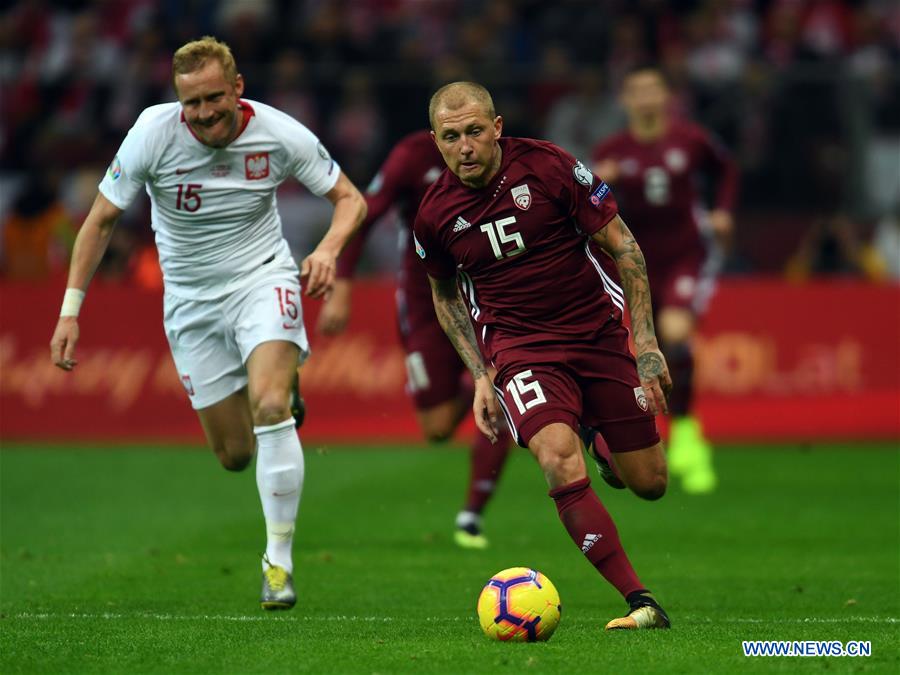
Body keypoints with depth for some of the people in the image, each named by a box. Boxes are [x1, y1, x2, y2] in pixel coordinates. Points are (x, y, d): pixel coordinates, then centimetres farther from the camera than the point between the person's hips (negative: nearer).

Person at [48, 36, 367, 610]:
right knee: (235, 455, 5)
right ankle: (281, 392, 44)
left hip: (263, 277, -2)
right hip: (192, 299, 2)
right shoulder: (153, 134, -17)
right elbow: (102, 219, -6)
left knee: (268, 405, -28)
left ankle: (279, 559, -18)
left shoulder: (280, 134, -17)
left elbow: (350, 199, -5)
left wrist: (328, 249, -26)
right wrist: (71, 308, -10)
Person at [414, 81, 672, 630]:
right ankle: (639, 601, -24)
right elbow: (445, 293, 14)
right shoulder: (435, 214, -6)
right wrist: (480, 375, 4)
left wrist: (646, 342, -9)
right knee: (559, 461, -28)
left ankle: (602, 442, 43)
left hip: (598, 331, 0)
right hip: (519, 347, 0)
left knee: (649, 483, 5)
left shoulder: (550, 167, -14)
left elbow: (623, 246, -5)